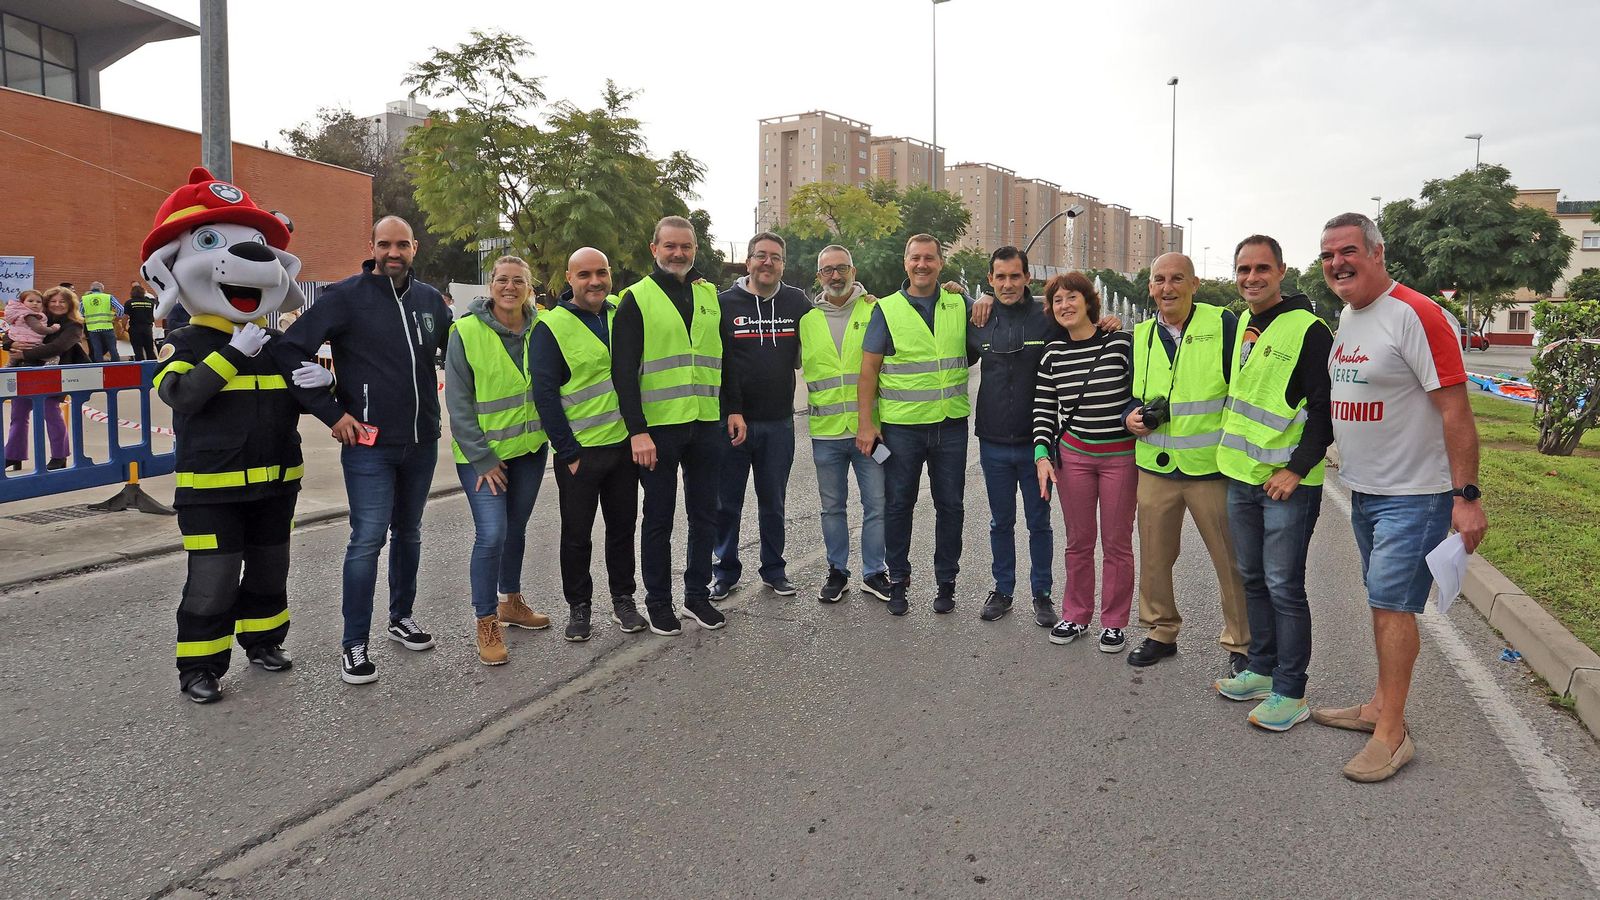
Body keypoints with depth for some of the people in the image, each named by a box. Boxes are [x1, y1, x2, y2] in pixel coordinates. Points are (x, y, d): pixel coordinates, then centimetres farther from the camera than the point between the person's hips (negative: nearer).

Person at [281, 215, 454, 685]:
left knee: (408, 532, 16)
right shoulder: (345, 296, -8)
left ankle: (401, 617, 33)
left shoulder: (430, 300, 7)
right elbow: (292, 351, -10)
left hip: (422, 441, 5)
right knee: (368, 538, -7)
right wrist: (331, 414, -12)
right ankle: (354, 644, 4)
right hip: (369, 443, -5)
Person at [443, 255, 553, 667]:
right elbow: (458, 404, -12)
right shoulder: (467, 332, -13)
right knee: (491, 535, -12)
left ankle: (511, 601, 36)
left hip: (529, 448, 5)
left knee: (516, 529, 17)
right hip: (482, 453, -4)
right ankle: (486, 622, 4)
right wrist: (482, 458, -13)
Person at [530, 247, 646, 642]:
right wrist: (568, 453, -13)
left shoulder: (623, 312, 3)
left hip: (624, 442, 4)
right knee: (577, 534, 7)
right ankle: (578, 606, 22)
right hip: (579, 450, -4)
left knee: (622, 526, 13)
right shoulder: (552, 327, -10)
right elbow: (545, 394, -11)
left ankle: (623, 600, 26)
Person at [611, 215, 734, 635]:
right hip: (658, 427, -4)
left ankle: (698, 596, 25)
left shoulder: (709, 295, 11)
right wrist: (637, 430, -15)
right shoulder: (637, 299, -3)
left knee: (705, 515, 11)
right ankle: (658, 603, 19)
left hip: (707, 424, 4)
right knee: (659, 518, 6)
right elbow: (623, 371, -8)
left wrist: (733, 409, 10)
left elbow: (724, 357, 18)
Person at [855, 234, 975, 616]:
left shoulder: (960, 305, 6)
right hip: (902, 425, -2)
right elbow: (869, 370, -2)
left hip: (951, 424, 2)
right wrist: (865, 424, -7)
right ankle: (898, 581, 19)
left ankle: (946, 583, 22)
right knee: (898, 505, 6)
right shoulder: (887, 309, -1)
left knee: (949, 505, 9)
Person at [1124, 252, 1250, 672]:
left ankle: (1240, 643, 21)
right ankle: (1161, 631, 31)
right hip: (1155, 467, 4)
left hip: (1212, 467, -4)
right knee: (1154, 557, 13)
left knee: (1231, 560, 5)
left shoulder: (1223, 324, -6)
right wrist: (1130, 415, -1)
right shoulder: (1140, 336, 9)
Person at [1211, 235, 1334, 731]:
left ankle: (1290, 692, 8)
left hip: (1288, 483, -8)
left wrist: (1296, 469, -18)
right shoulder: (1241, 326, 11)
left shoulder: (1308, 329, -12)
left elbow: (1325, 408, -14)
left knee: (1284, 587, -3)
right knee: (1253, 579, 15)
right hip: (1241, 476, 8)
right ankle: (1262, 670, 28)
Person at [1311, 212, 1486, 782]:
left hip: (1413, 494, -8)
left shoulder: (1416, 316, -18)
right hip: (1363, 489, 8)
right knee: (1385, 602, 16)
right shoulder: (1346, 315, 9)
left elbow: (1455, 410, -20)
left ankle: (1392, 735, 2)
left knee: (1391, 603, -7)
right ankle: (1381, 706, 27)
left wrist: (1466, 495, -22)